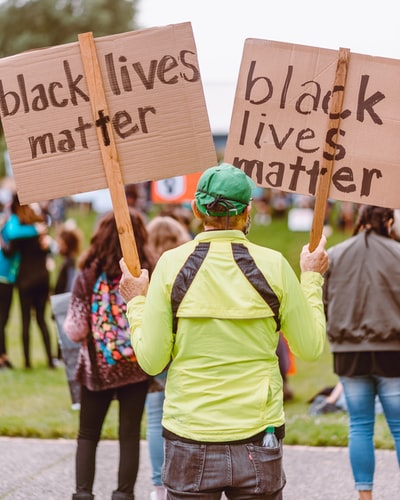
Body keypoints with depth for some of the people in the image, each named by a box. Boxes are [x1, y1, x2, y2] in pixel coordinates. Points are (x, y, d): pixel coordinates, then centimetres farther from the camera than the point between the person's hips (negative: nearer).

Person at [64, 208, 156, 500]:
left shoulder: (87, 276, -10)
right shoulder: (150, 276, -7)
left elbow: (75, 331, -11)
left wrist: (69, 323, 11)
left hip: (97, 367, -1)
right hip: (137, 367, 1)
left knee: (88, 434, 13)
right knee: (130, 434, 9)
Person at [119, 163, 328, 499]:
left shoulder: (171, 265, -4)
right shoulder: (273, 266, -4)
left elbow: (151, 360, -5)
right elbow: (311, 348, 4)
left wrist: (136, 304, 12)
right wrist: (312, 279, 16)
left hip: (190, 441, 0)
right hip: (258, 441, 0)